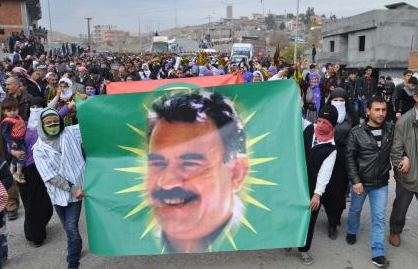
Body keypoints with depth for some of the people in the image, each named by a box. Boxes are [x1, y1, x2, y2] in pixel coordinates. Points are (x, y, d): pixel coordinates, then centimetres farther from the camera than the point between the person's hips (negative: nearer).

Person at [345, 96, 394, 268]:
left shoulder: (391, 129, -4)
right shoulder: (357, 132, -10)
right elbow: (350, 157, -9)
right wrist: (355, 181, -14)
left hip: (381, 183, 1)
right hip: (360, 181, -1)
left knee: (379, 218, 4)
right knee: (355, 209, 19)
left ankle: (378, 254, 12)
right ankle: (352, 232, 46)